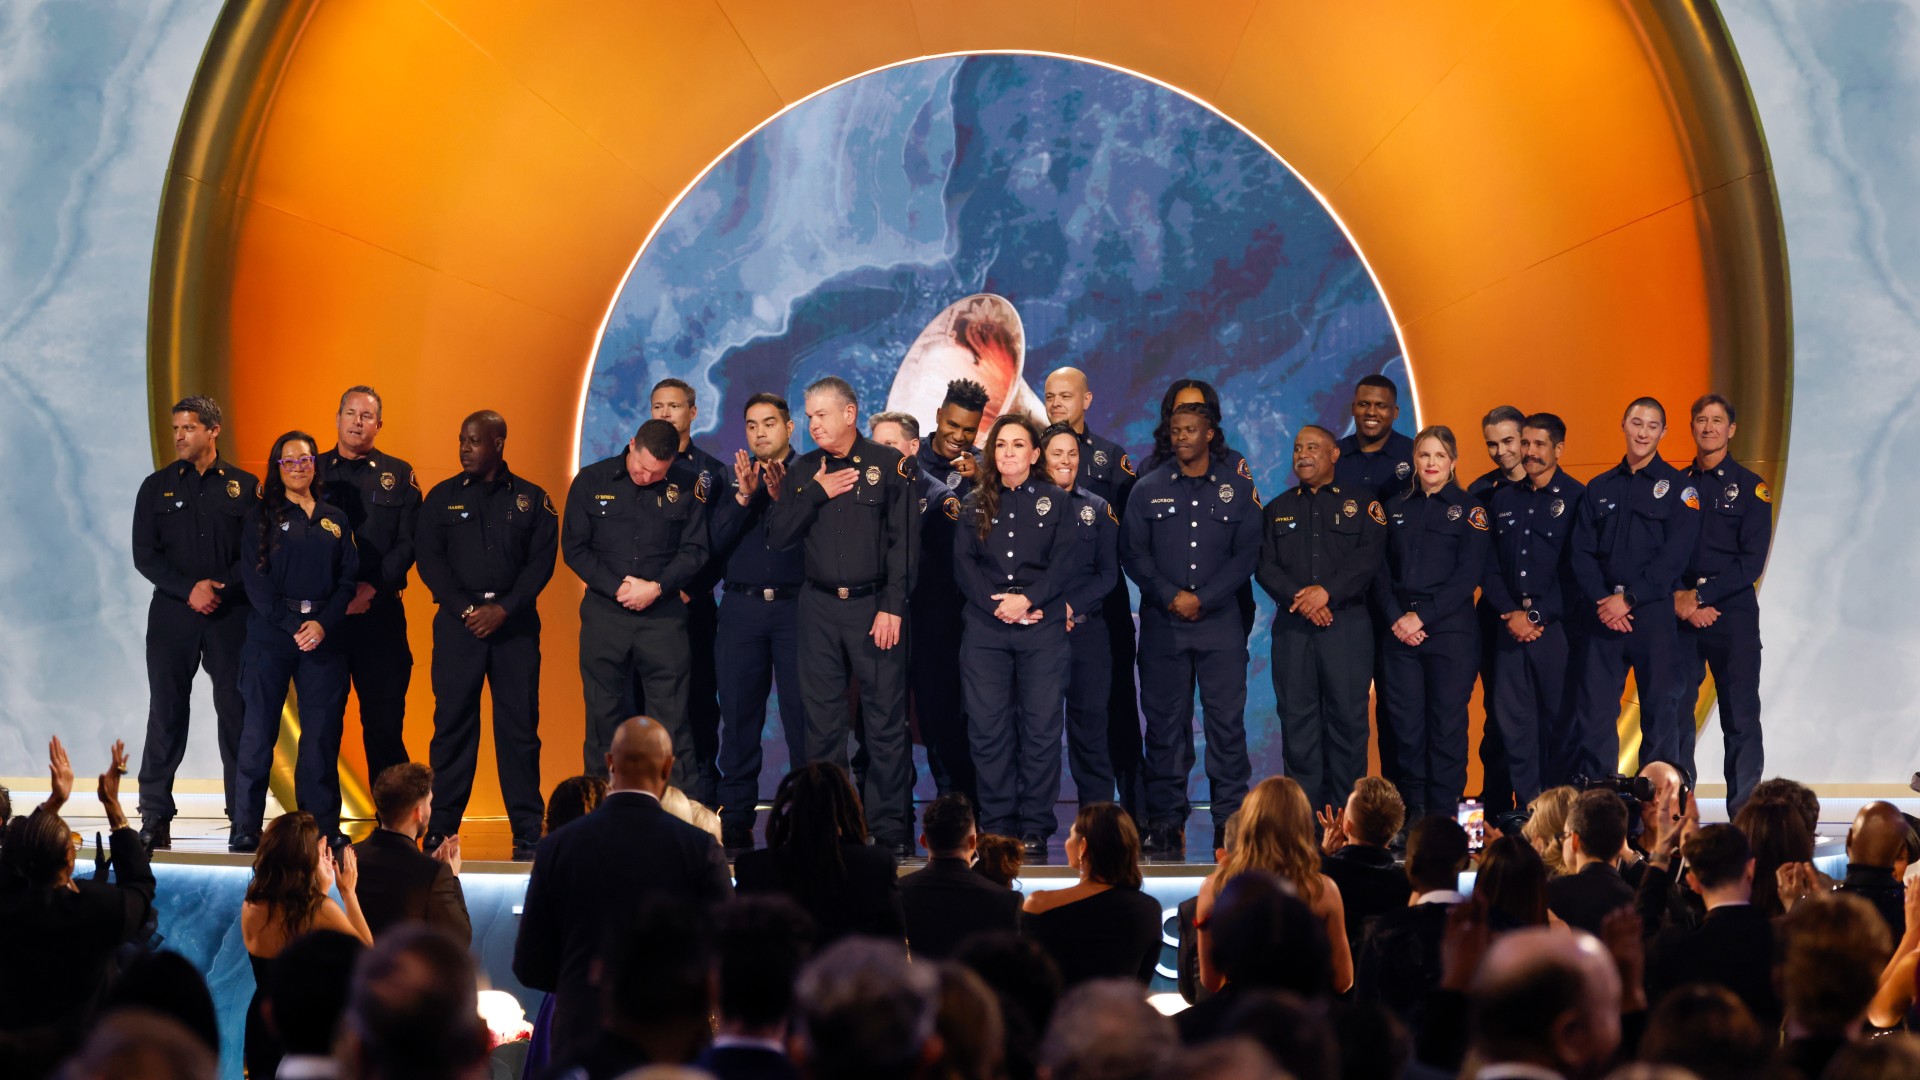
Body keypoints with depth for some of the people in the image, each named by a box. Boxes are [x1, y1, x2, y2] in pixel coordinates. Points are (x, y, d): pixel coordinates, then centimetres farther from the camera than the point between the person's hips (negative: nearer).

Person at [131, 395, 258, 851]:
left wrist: (222, 588, -13)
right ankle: (154, 820, 4)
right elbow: (145, 555, 2)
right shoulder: (157, 487, 8)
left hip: (231, 615, -1)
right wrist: (190, 588, -11)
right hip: (172, 614, 1)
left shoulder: (244, 487, 6)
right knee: (166, 713, 0)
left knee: (236, 713, -2)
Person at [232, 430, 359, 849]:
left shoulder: (335, 519, 14)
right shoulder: (262, 515, 6)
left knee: (322, 732, 0)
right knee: (258, 729, -5)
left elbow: (349, 578, 7)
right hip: (271, 632, -2)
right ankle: (245, 828, -2)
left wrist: (323, 623, -9)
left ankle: (322, 827, 4)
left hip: (324, 635, 2)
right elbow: (255, 578, -3)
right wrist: (291, 624, -12)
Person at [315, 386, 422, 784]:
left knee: (385, 721, 1)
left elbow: (408, 542, 1)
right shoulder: (313, 471, 8)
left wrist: (372, 588, -12)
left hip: (380, 612, 0)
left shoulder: (399, 476, 9)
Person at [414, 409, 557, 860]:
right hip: (457, 621, 1)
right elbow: (429, 558, 3)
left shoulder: (532, 499, 7)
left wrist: (503, 609, -10)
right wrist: (465, 609, -9)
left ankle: (527, 831, 2)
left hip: (515, 623, 0)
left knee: (520, 725, -1)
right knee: (452, 722, -1)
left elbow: (541, 562, 1)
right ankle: (440, 828, 3)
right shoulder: (443, 497, 9)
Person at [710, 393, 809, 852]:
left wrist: (782, 498, -18)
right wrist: (744, 496, -10)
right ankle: (735, 820, 5)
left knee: (802, 712, -5)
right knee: (739, 714, 2)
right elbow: (717, 542, 3)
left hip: (795, 604, -3)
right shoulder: (733, 479, 15)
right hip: (741, 607, 3)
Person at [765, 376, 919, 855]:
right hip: (820, 607, 3)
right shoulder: (804, 471, 12)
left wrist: (892, 606, -10)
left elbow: (904, 541, -3)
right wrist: (815, 492, -5)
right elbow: (778, 535, 5)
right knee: (823, 721, 4)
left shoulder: (889, 465, 0)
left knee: (886, 720, -3)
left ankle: (890, 828, 2)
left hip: (875, 605, -3)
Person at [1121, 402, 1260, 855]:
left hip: (1220, 620, -1)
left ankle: (1231, 821, 0)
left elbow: (1247, 555, 2)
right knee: (1164, 721, 1)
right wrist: (1171, 596, -9)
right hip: (1161, 623, 1)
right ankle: (1165, 825, 6)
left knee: (1227, 719, -4)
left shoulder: (1238, 489, 7)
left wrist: (1202, 599, -8)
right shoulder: (1148, 489, 9)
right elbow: (1133, 552, 4)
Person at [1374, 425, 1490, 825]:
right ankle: (1413, 812, 8)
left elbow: (1468, 576, -5)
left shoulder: (1469, 509, 3)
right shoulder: (1395, 508, 13)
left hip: (1449, 631, -3)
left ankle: (1443, 816, 2)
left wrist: (1422, 615, -12)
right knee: (1405, 723, 0)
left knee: (1447, 723, -3)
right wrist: (1396, 618, -7)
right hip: (1400, 632, 3)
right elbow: (1381, 570, 9)